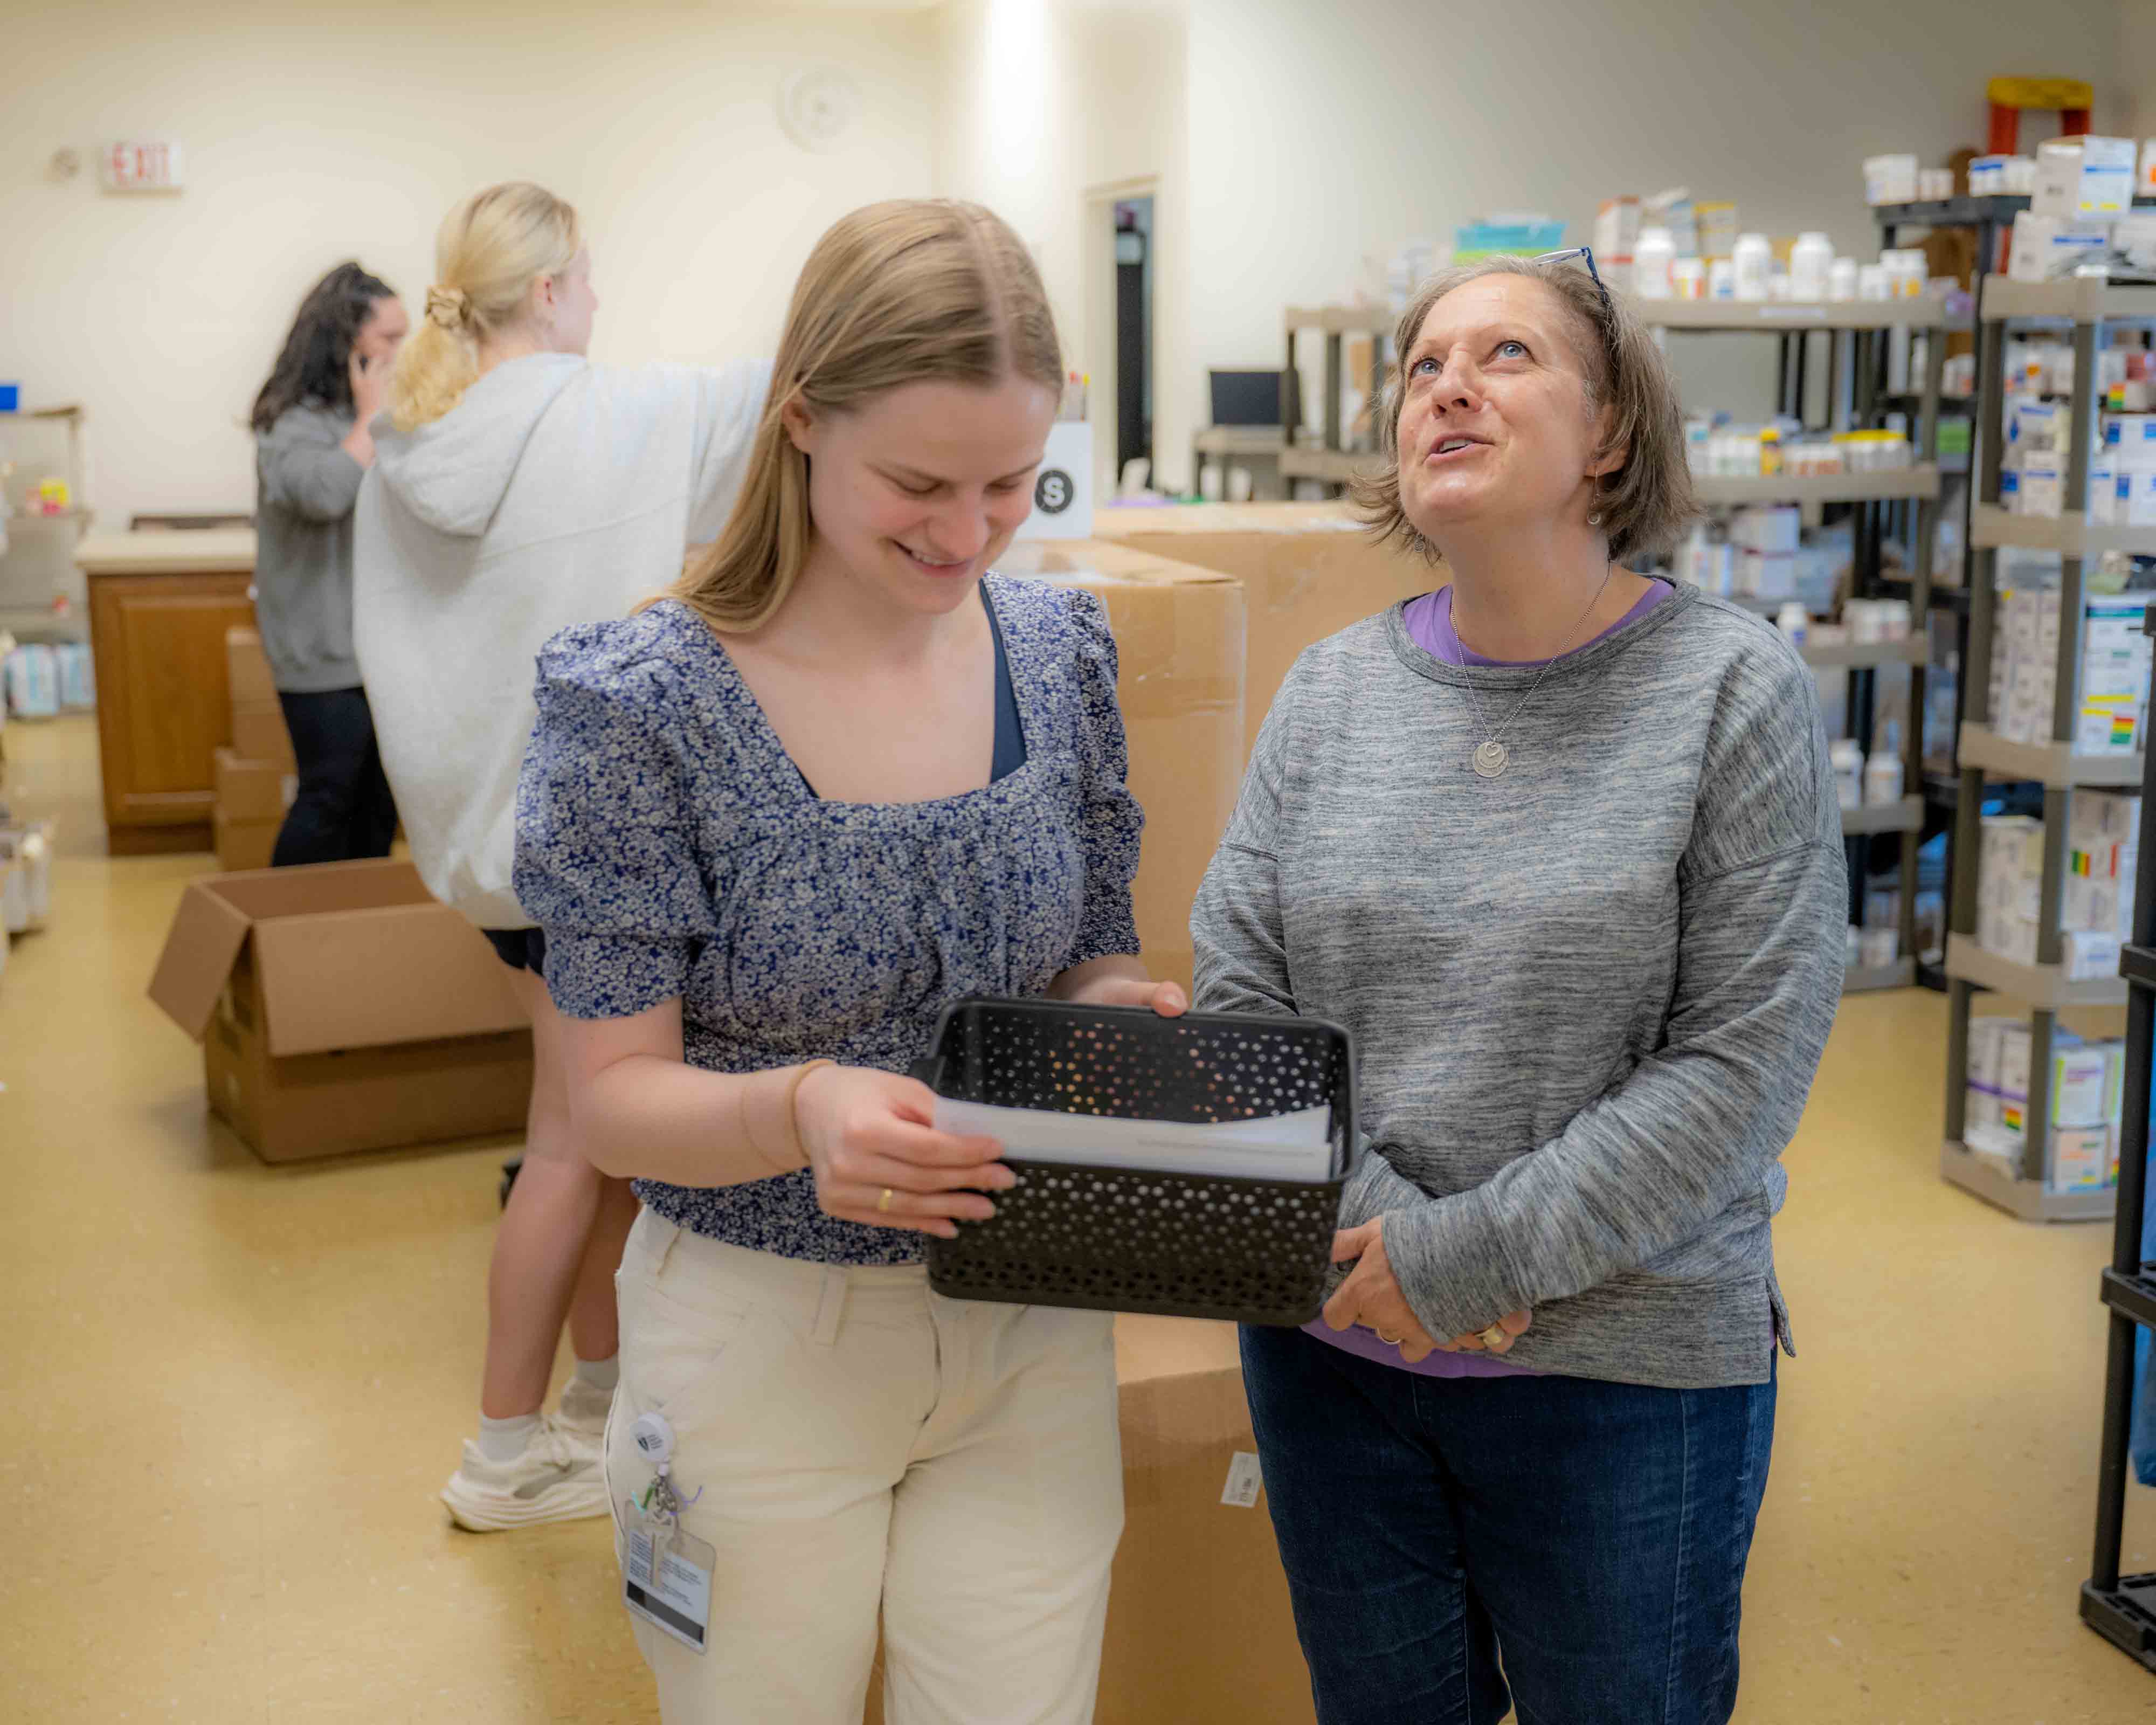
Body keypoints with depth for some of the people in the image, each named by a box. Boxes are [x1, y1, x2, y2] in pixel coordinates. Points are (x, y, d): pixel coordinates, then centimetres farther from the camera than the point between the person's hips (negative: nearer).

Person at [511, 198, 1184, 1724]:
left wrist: (1129, 1019, -14)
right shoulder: (639, 707, -15)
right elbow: (616, 1097, -13)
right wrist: (800, 1109, -32)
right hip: (761, 1336, -3)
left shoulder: (1065, 652, -1)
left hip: (1031, 1325, 4)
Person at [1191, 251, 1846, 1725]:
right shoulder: (1333, 690, 3)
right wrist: (1373, 1231, -14)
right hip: (1330, 1345, 4)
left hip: (1627, 1368, -3)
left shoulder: (1734, 689, -8)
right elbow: (1237, 998, 0)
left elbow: (1744, 1062, -14)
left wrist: (1468, 1256, -16)